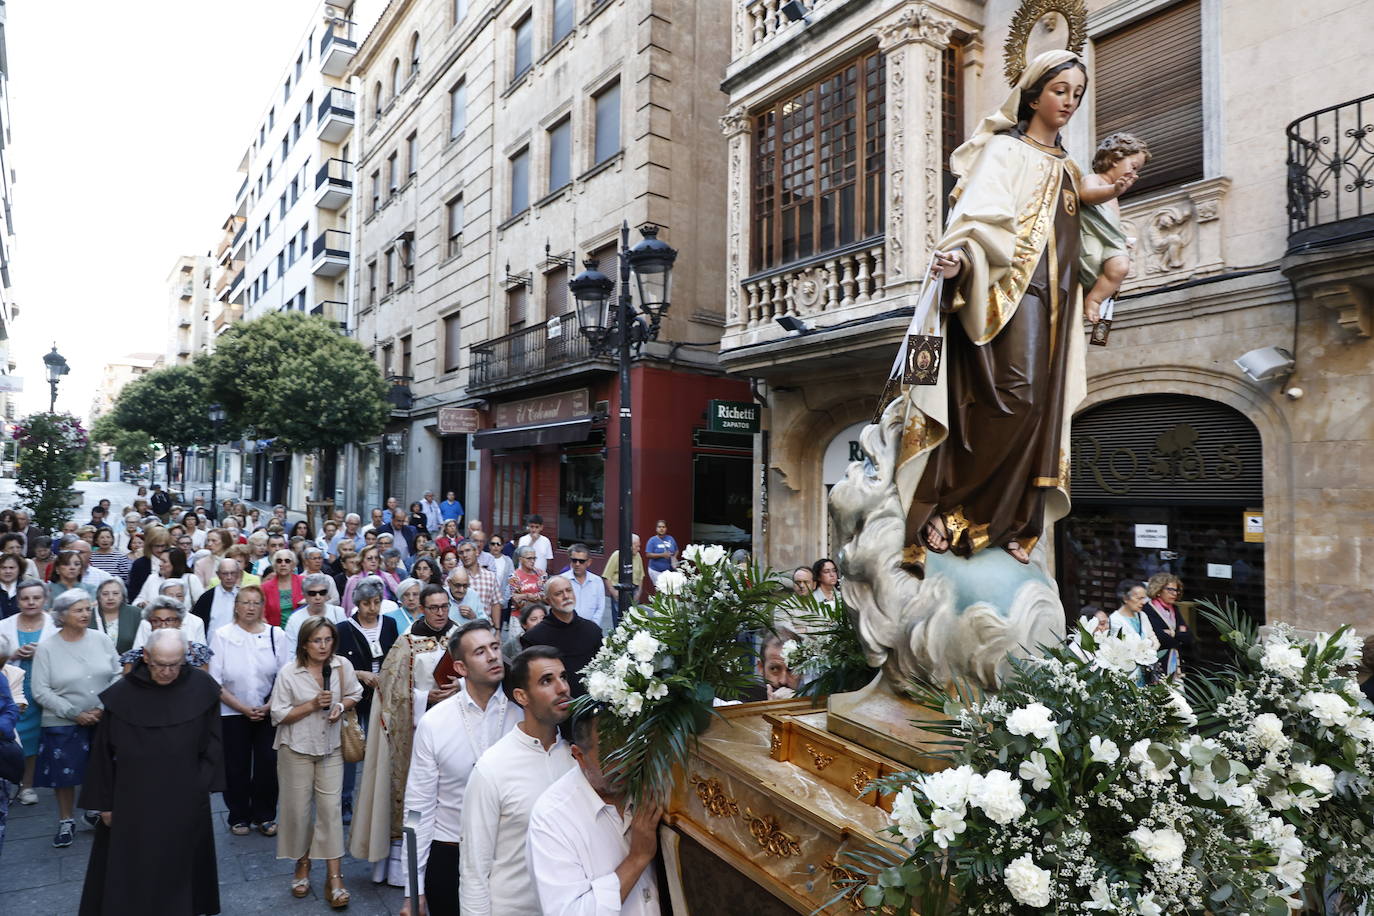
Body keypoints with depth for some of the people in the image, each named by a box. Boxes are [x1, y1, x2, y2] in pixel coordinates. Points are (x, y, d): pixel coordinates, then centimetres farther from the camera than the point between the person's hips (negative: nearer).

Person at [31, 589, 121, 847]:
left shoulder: (101, 639, -2)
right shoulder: (46, 648, -7)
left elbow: (117, 676, 1)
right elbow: (41, 691, -8)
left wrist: (105, 707, -11)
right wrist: (75, 714, -15)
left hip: (105, 720, 2)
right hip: (63, 725, -2)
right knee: (65, 774, 7)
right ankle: (66, 822, 28)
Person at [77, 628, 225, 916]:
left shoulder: (202, 688, -11)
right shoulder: (120, 694, -11)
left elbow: (212, 742, -2)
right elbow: (103, 752, -2)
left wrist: (205, 784, -2)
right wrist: (104, 802, 1)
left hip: (185, 801, 1)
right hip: (132, 801, 0)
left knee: (179, 868, 16)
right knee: (129, 873, 10)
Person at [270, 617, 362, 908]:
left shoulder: (342, 665, -7)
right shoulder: (288, 672, -13)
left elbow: (355, 695, 8)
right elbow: (278, 715, -9)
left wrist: (341, 706, -13)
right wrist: (313, 704, -21)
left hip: (330, 748, 1)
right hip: (296, 749, -1)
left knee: (331, 808, -2)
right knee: (299, 809, 9)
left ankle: (334, 878, 4)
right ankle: (302, 866, 32)